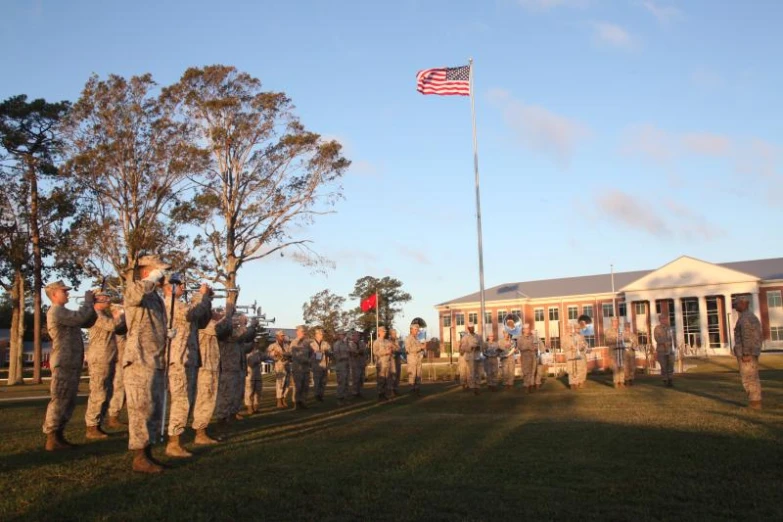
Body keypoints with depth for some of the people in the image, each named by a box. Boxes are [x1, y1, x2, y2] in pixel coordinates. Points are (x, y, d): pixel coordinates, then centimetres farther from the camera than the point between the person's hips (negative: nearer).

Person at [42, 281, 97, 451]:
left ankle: (58, 436, 16)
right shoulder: (56, 311, -11)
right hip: (63, 364, -10)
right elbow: (81, 317, -24)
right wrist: (88, 300, -9)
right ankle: (51, 439, -7)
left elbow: (87, 322, 22)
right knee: (59, 400, -9)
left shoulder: (64, 313, 23)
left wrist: (94, 305, 10)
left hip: (70, 364, 10)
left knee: (68, 401, 11)